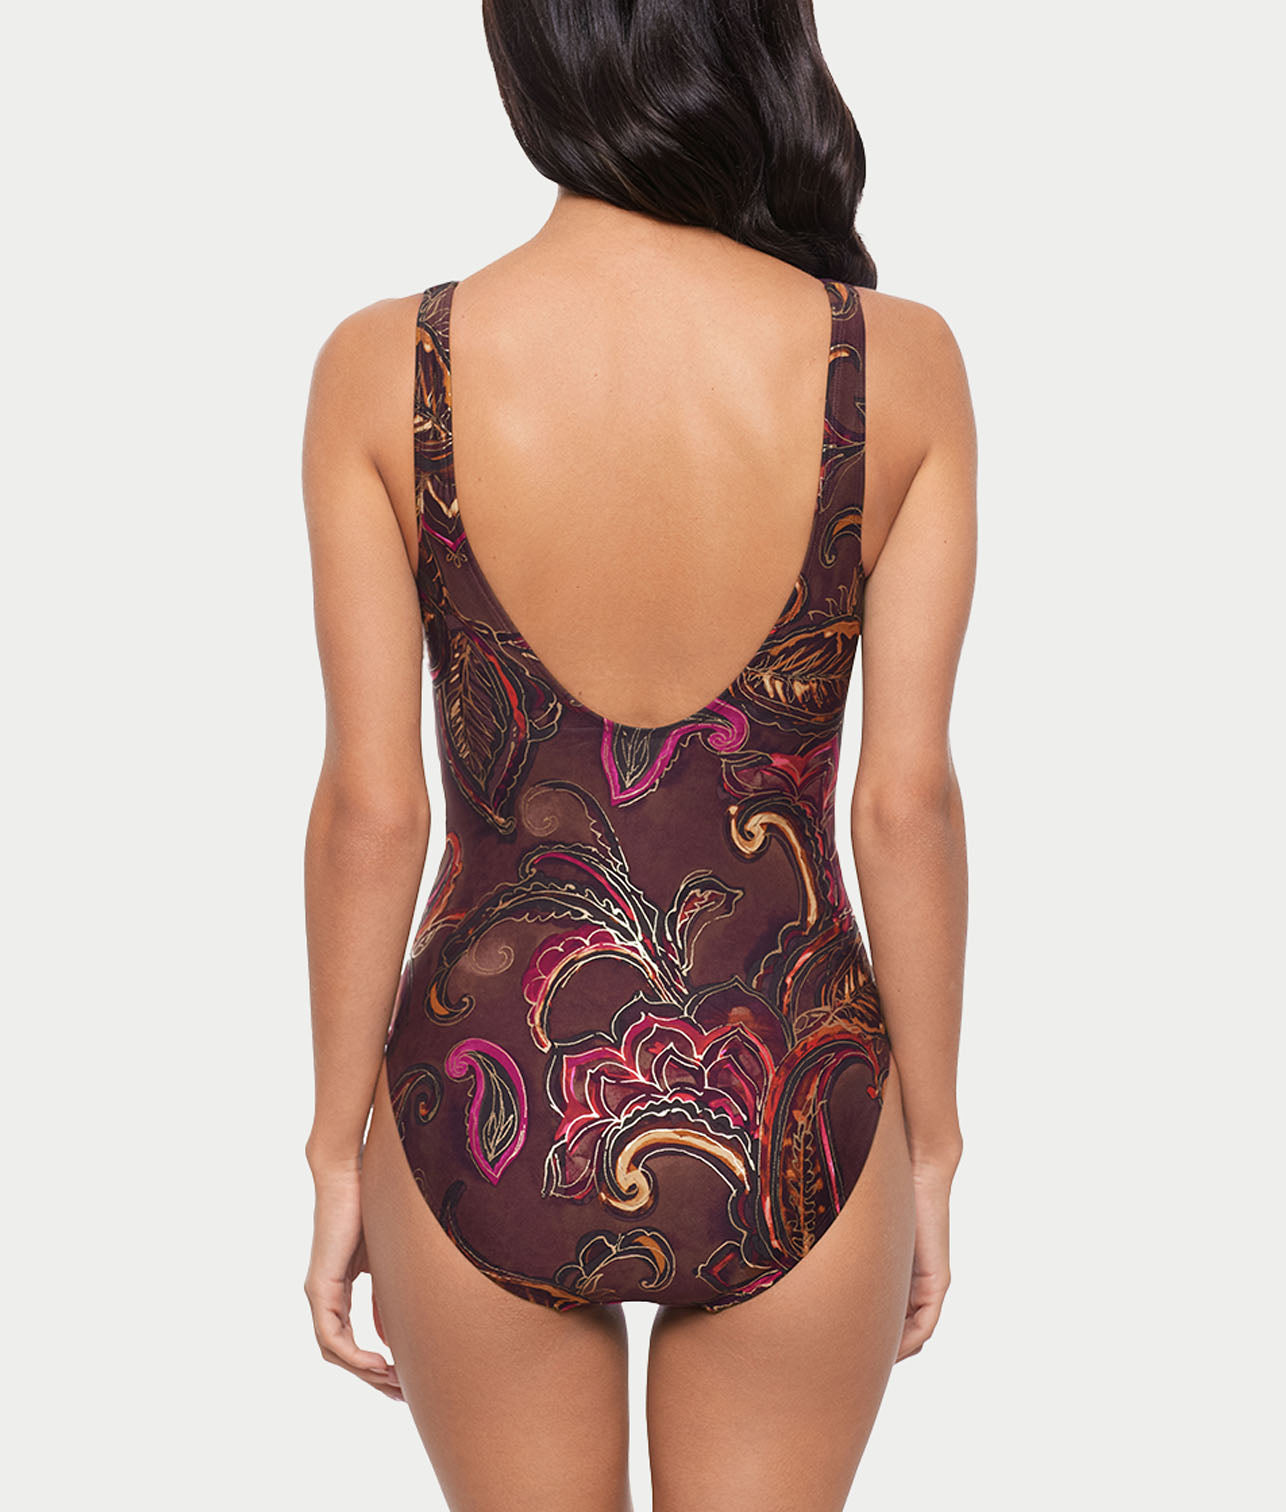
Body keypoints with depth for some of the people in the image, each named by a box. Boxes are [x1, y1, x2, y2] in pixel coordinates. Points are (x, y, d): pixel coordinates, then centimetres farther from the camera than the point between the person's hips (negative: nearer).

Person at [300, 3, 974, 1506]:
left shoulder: (385, 369, -13)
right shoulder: (900, 366, -12)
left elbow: (369, 809, -10)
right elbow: (907, 799, -9)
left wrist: (340, 1153, 3)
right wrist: (931, 1145, 4)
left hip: (491, 1108, 0)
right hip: (789, 1129, 0)